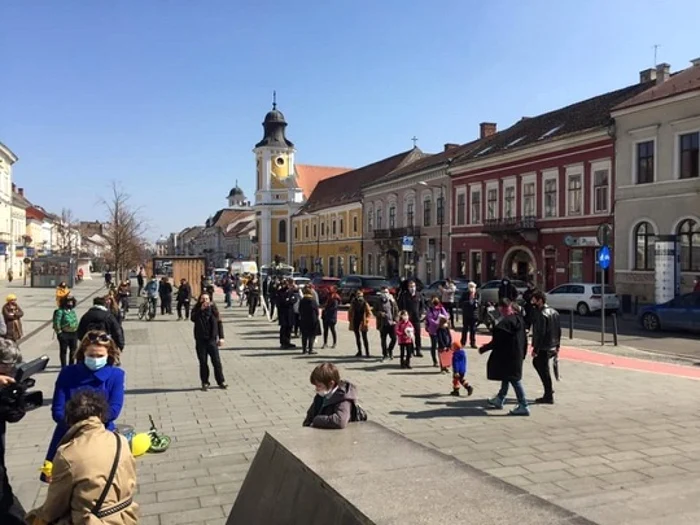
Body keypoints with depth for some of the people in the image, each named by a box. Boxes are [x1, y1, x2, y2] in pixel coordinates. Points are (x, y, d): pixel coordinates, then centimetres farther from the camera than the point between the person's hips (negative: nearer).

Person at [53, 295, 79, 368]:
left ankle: (71, 365, 28)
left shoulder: (73, 310, 12)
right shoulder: (60, 311, -12)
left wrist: (76, 330, 13)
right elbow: (56, 323, -16)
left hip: (73, 334, 7)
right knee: (63, 351, 3)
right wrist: (59, 332, -16)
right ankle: (64, 366, 10)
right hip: (64, 334, -7)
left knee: (73, 350, 14)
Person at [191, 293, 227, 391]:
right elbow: (193, 318, -19)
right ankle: (205, 383, 16)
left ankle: (221, 381, 10)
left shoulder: (213, 309, 3)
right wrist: (201, 309, -26)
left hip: (212, 339, 0)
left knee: (217, 361, 0)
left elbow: (219, 323, 5)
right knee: (203, 362, 6)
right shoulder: (196, 310, 2)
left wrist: (221, 337, 0)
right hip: (200, 340, 0)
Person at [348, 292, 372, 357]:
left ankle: (367, 352, 0)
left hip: (362, 323, -4)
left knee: (364, 338, -3)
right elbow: (350, 312, 12)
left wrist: (366, 320, -13)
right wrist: (350, 320, 4)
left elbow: (369, 313, -4)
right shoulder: (353, 304, 2)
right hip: (355, 323, 4)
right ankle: (359, 351, 21)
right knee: (357, 337, 12)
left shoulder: (365, 304, -6)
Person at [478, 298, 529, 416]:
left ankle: (523, 406, 3)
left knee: (515, 380, -1)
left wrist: (483, 349, -7)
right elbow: (523, 339, 11)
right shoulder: (519, 319, 2)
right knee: (506, 378, 21)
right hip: (517, 356, 9)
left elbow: (496, 342, -20)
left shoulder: (503, 323, -24)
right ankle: (500, 400, 36)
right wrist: (523, 353, 22)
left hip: (506, 357, -9)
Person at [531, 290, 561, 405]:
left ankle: (548, 396, 9)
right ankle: (548, 390, 29)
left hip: (543, 348, -10)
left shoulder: (541, 314, -18)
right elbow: (559, 330, 14)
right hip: (552, 347, 10)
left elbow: (540, 333, -22)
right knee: (536, 362, 25)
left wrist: (535, 349, -17)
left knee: (544, 371, 1)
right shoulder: (554, 312, 10)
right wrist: (557, 346, 20)